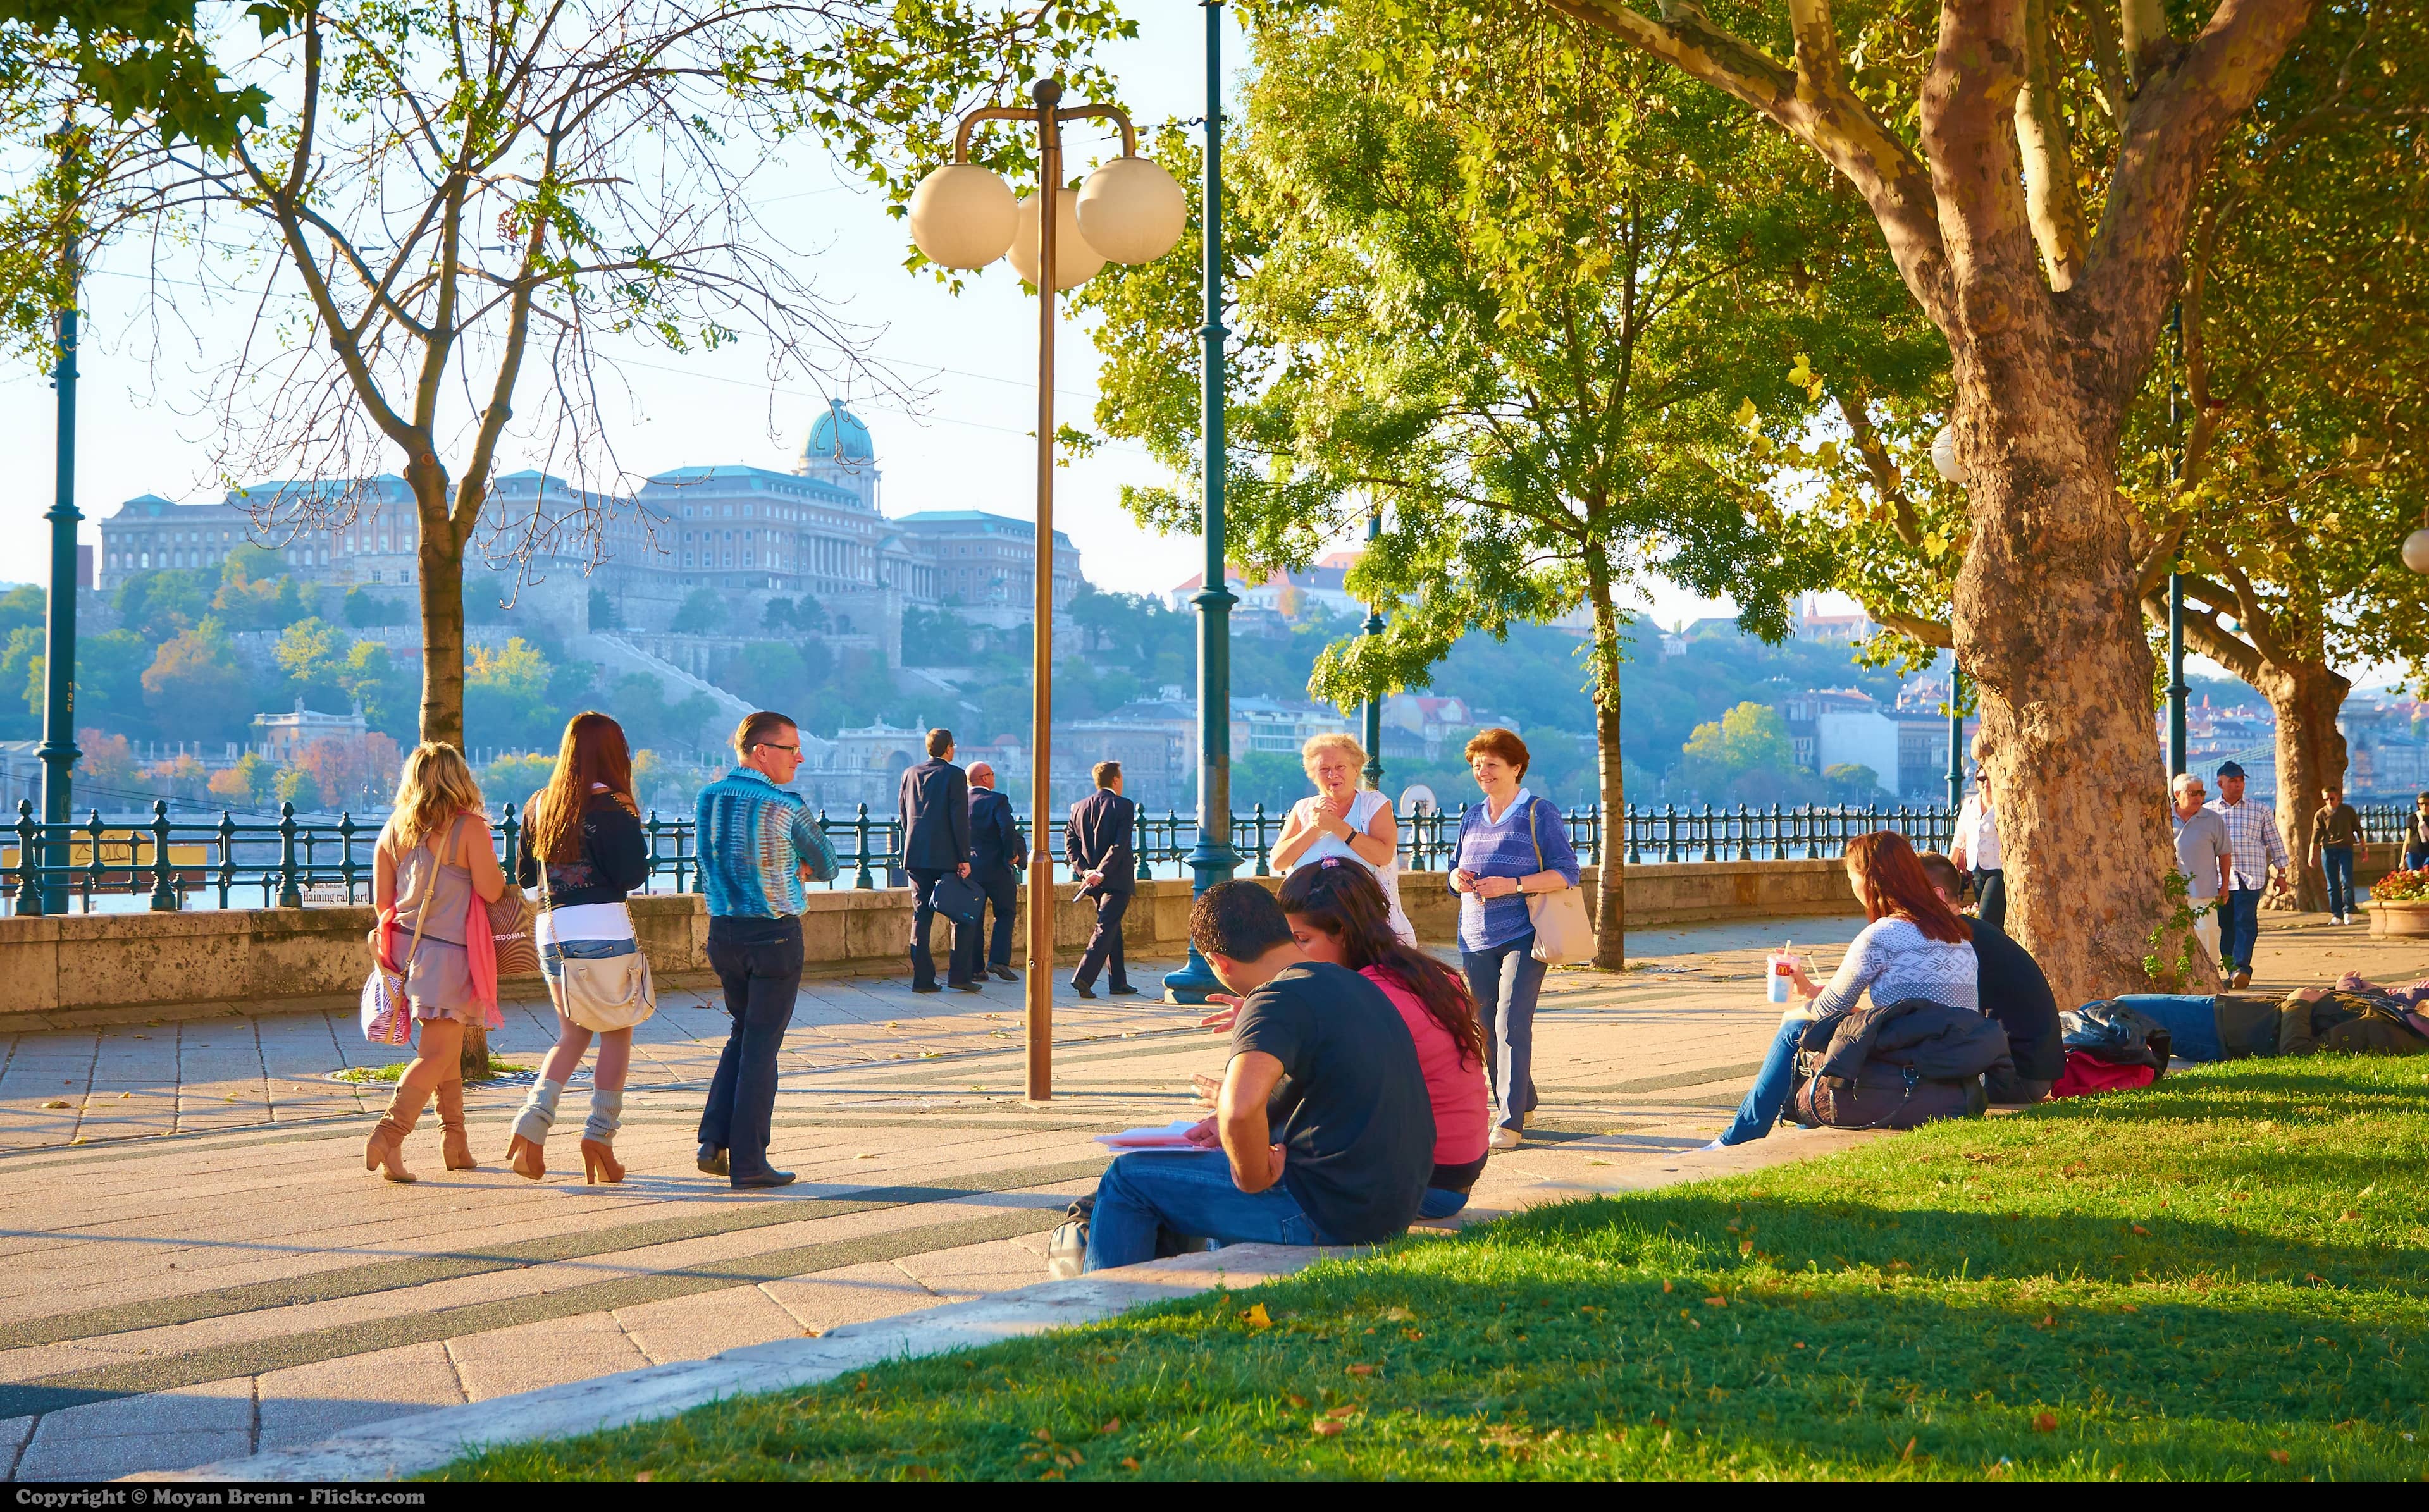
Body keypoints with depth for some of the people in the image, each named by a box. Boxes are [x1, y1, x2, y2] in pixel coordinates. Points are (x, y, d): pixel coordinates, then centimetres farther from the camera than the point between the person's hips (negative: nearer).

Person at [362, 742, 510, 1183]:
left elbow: (381, 901, 7)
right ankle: (388, 1138, -19)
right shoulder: (469, 828, -12)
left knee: (448, 1047, 19)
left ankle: (455, 1142, 23)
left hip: (406, 945, 7)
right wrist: (493, 867, 7)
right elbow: (491, 891, -15)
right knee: (436, 1054, -6)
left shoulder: (393, 830, 5)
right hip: (448, 953, -7)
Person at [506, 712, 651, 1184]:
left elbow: (524, 876, 16)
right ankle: (600, 1131, -3)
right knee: (616, 1034, 5)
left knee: (572, 1035, 15)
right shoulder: (608, 805, -10)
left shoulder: (539, 805, 9)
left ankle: (534, 1118, -4)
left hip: (550, 932, 6)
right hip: (603, 928, -6)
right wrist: (635, 833, 7)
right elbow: (633, 874, -10)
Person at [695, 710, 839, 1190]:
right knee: (761, 1045, 1)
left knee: (743, 1032, 22)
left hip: (723, 931, 6)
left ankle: (715, 1140, 11)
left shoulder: (706, 800, 5)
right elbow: (826, 866, -2)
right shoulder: (786, 807, -14)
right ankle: (748, 1163, 4)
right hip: (775, 935, -6)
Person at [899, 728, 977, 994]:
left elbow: (904, 817, 14)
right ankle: (959, 974, -3)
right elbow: (960, 819, -11)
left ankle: (922, 977, 3)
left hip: (916, 855, 5)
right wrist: (964, 858, -9)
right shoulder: (954, 775, -7)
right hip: (946, 856, -5)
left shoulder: (910, 774, 10)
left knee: (922, 915, 7)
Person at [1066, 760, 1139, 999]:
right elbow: (1120, 845, -19)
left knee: (1112, 928, 17)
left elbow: (1071, 845, 1)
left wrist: (1085, 870, -5)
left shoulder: (1079, 807, 7)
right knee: (1106, 928, -7)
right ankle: (1083, 978, -19)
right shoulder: (1124, 806, -9)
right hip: (1117, 879, -6)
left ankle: (1118, 981, 20)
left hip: (1094, 880, 6)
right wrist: (1101, 873, -19)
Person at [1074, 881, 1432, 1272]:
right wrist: (1233, 1126, 23)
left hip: (1328, 1214, -9)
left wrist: (1255, 1178, -18)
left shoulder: (1277, 1001, -18)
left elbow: (1241, 1105, -36)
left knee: (1127, 1178, 3)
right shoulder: (1352, 983, 12)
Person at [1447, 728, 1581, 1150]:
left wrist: (1513, 885, -18)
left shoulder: (1539, 814, -2)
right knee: (1486, 1028, 8)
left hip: (1522, 936, -6)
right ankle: (1523, 1103, 25)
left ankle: (1511, 1122, -13)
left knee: (1512, 1024, -15)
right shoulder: (1472, 817, 15)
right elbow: (1457, 871, 23)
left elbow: (1567, 873, -7)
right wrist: (1458, 879, -2)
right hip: (1476, 938, 6)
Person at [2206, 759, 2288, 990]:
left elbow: (2275, 843, 13)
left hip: (2249, 877, -2)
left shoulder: (2260, 811, 9)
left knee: (2245, 922, -13)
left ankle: (2242, 968, -18)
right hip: (2218, 880, 2)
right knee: (2224, 925, 3)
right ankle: (2231, 970, 11)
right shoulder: (2207, 813, 10)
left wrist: (2280, 873, 9)